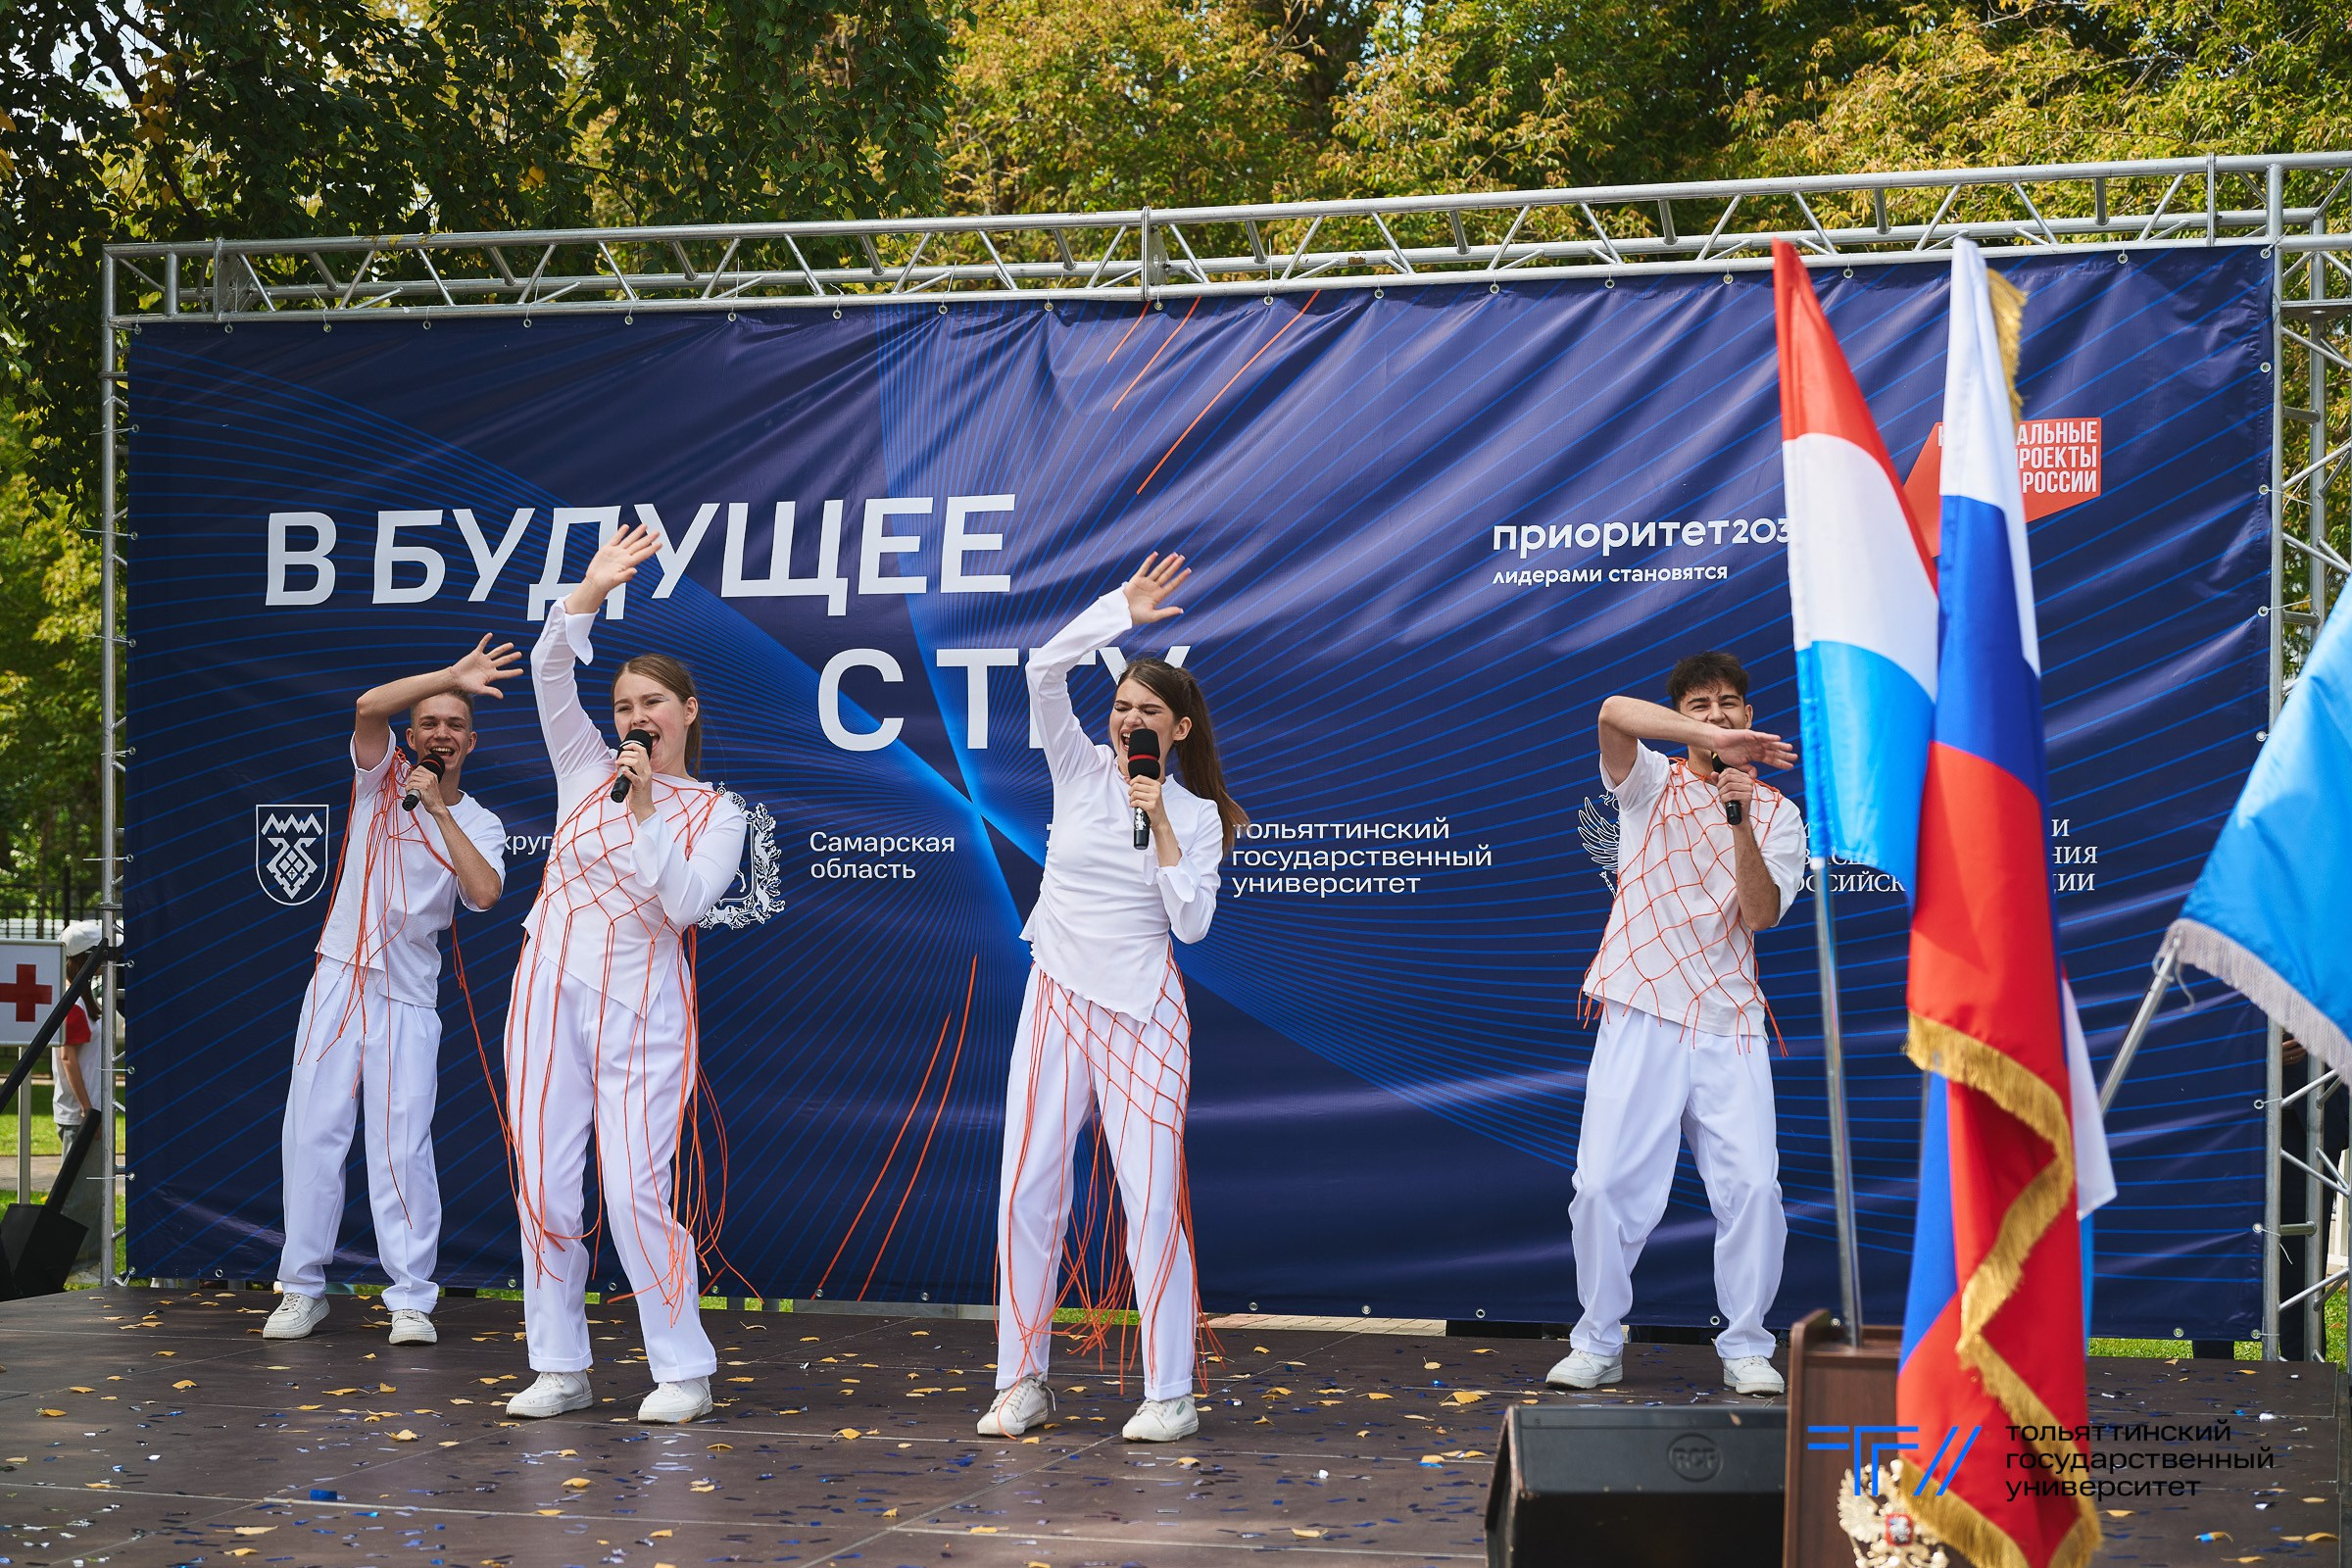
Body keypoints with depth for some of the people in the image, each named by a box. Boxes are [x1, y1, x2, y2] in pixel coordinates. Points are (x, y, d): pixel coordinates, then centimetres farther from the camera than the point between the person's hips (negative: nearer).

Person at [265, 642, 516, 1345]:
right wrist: (452, 676, -23)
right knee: (314, 1129, -1)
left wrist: (439, 808, -11)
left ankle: (411, 1299, -1)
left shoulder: (480, 824, 8)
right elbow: (370, 705, -14)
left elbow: (483, 894, -12)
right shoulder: (382, 777, 7)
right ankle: (303, 1288, 7)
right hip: (340, 977, 0)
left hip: (410, 996, 0)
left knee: (403, 1142, -5)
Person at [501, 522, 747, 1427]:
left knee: (637, 1194, -8)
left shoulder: (713, 810, 4)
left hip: (641, 1010, -3)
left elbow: (686, 902, -11)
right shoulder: (587, 772, 12)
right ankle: (560, 1369, 12)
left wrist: (645, 809, -16)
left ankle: (683, 1373, 2)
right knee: (543, 1189, 2)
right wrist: (590, 593, -11)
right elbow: (549, 674, 0)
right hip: (551, 989, 3)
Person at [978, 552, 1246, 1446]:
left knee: (1152, 1199, -4)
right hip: (1056, 999, 2)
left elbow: (1190, 925, -8)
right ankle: (1021, 1380, 11)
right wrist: (1122, 610, -7)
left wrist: (1159, 827, -11)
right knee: (1028, 1192, 0)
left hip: (1141, 1012, -2)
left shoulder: (1197, 815, 2)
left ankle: (1170, 1395, 3)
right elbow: (1045, 670, -8)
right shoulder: (1080, 770, 4)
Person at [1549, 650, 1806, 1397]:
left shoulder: (1778, 813, 10)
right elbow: (1613, 713, -16)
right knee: (1608, 1185, -5)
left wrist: (1741, 823, -18)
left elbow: (1763, 913, -6)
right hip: (1640, 1017, -1)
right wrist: (1711, 742, -28)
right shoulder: (1650, 784, 7)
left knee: (1752, 1187, -7)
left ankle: (1746, 1348, 8)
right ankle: (1598, 1343, 10)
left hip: (1729, 1025, 1)